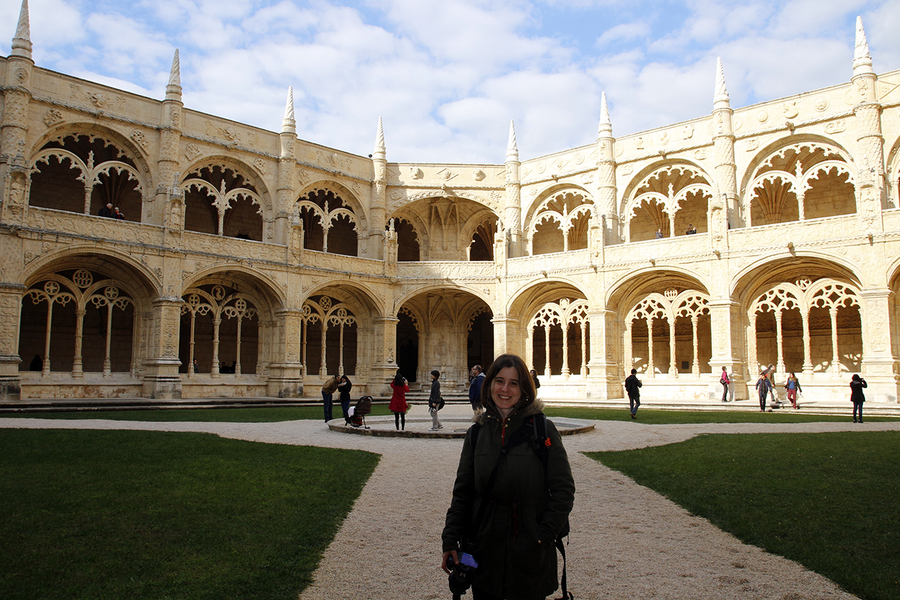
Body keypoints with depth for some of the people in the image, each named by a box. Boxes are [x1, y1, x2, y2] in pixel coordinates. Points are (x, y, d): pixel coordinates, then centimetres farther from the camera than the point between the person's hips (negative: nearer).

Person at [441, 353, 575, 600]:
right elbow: (462, 492, 7)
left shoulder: (543, 429, -6)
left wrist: (543, 536, -11)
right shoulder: (476, 433, 3)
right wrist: (450, 541, 1)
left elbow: (563, 490, -5)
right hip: (484, 550, 3)